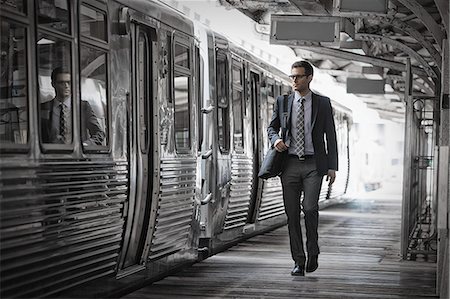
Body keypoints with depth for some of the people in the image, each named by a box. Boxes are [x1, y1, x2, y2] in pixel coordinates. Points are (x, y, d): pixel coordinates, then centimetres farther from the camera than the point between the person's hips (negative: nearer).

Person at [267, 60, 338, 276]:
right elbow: (271, 127, 17)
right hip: (289, 164, 2)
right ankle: (298, 260, 11)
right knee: (292, 213, 2)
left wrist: (332, 167, 0)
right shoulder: (282, 101, 8)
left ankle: (313, 252, 8)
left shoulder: (322, 103, 4)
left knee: (310, 208, -15)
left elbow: (330, 135, 5)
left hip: (313, 164, -2)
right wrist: (276, 139, -7)